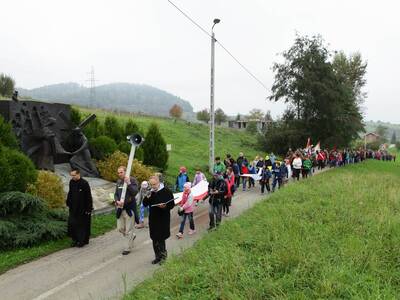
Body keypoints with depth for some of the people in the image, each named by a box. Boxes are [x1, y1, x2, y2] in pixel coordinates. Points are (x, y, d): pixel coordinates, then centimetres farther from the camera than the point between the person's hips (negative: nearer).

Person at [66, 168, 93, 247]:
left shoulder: (84, 183, -18)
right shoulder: (71, 182, 0)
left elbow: (88, 196, -15)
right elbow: (70, 193, 14)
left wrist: (88, 209, -15)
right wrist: (68, 204, 13)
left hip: (83, 208, -6)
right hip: (73, 208, 6)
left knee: (82, 225, 4)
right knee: (72, 223, 6)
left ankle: (82, 241, 16)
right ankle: (75, 240, 20)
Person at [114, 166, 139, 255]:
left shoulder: (132, 180, -10)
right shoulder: (118, 181, 8)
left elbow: (135, 192, -23)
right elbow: (116, 194, 11)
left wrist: (128, 183, -32)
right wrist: (117, 201, -9)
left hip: (129, 208, -6)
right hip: (120, 208, 6)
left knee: (129, 230, 3)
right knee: (120, 228, 12)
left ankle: (128, 248, 17)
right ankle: (132, 236, 39)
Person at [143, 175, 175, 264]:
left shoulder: (166, 191, -9)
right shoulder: (150, 192, 5)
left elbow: (172, 204, -7)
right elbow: (145, 204, 6)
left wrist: (165, 206, -26)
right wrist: (147, 197, -13)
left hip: (163, 219, -5)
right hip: (153, 218, 5)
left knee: (161, 238, -5)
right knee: (155, 239, 11)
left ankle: (163, 255, 14)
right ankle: (158, 256, 24)